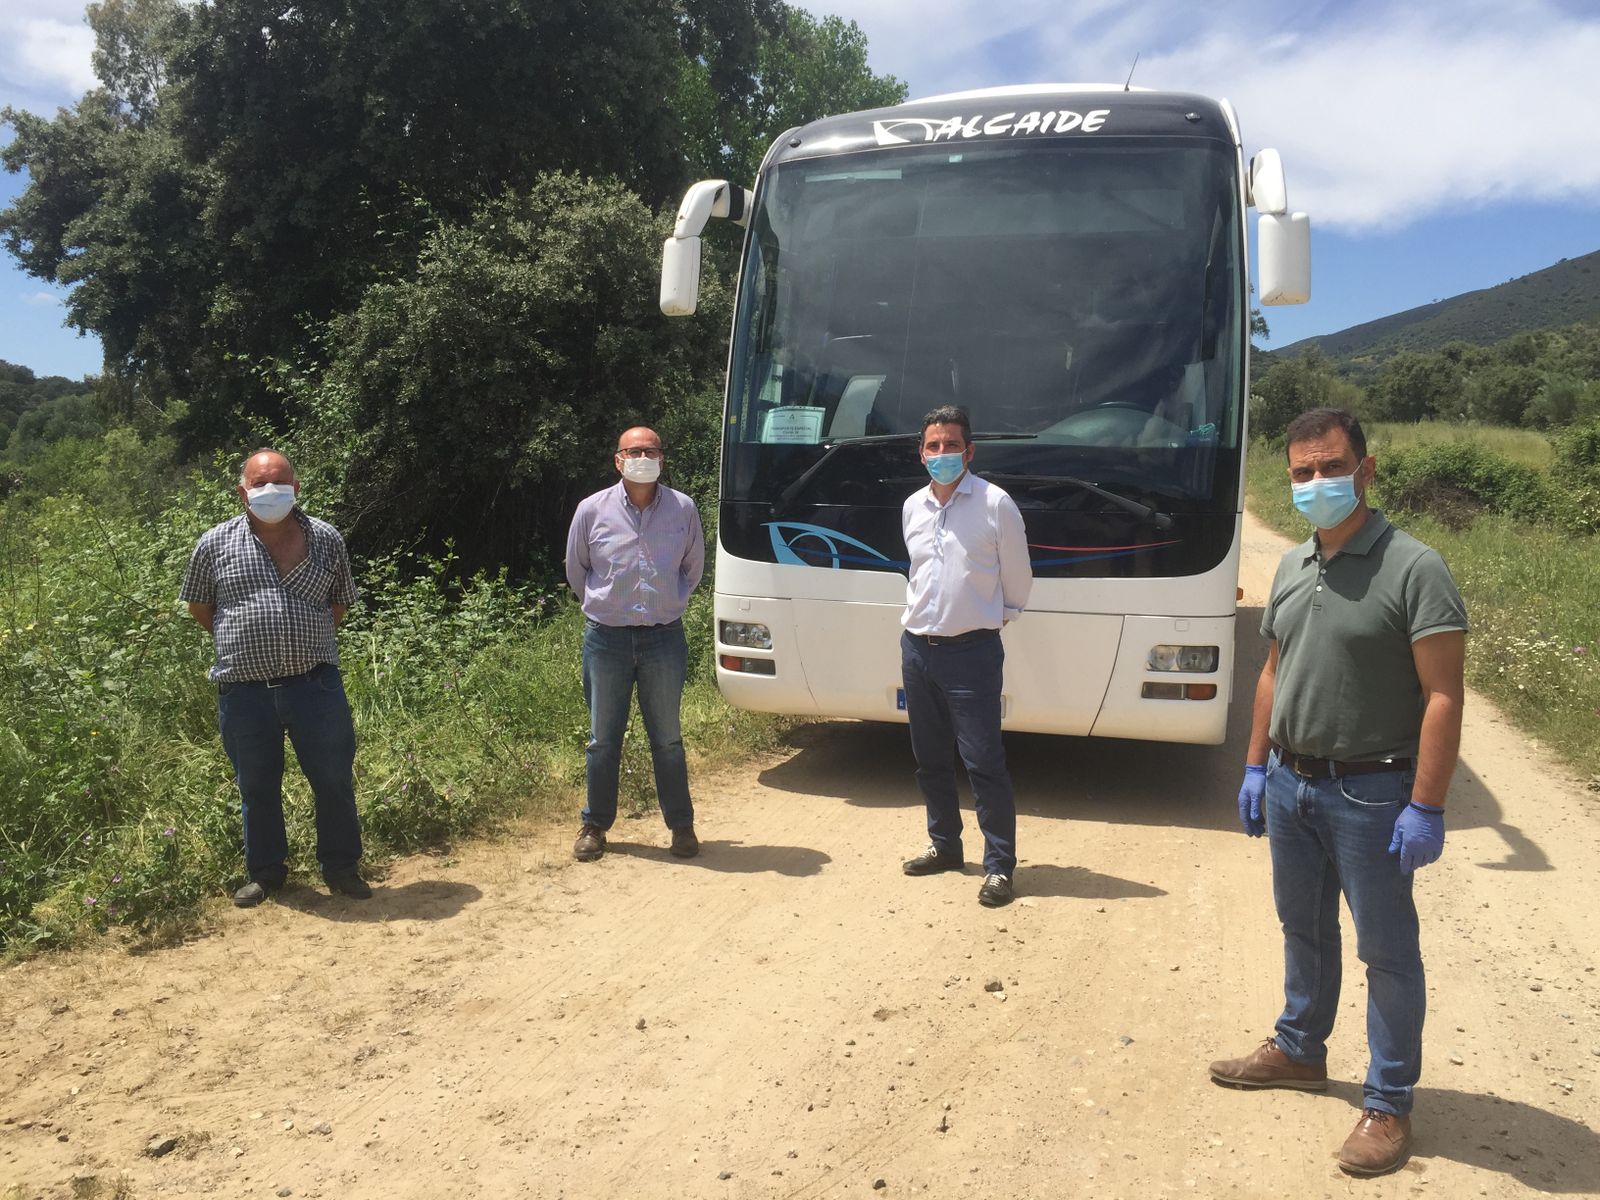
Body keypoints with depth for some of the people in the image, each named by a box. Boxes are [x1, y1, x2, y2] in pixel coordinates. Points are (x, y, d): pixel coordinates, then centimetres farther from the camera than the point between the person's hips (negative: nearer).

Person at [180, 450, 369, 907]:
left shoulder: (326, 539, 4)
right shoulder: (216, 543, 2)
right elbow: (199, 605, 15)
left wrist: (308, 640, 8)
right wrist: (239, 643, 9)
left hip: (315, 683, 0)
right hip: (244, 690, 0)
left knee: (335, 780, 6)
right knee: (256, 787, 13)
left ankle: (341, 868, 24)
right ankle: (264, 872, 31)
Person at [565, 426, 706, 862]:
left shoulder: (683, 509, -2)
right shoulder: (593, 510, -4)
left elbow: (692, 569, 14)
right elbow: (576, 571, 11)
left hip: (665, 637, 0)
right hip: (606, 638, 0)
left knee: (667, 739, 10)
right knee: (603, 739, 9)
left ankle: (681, 825, 22)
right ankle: (594, 825, 23)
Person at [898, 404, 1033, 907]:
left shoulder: (996, 504, -9)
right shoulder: (911, 508, 7)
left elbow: (1017, 579, 1)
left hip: (972, 651, -6)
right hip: (917, 647, 6)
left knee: (984, 763, -4)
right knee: (930, 758, 15)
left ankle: (999, 866, 7)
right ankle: (944, 845, 31)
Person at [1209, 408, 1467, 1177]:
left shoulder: (1413, 568, -16)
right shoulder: (1292, 567, 6)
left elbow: (1442, 695, -18)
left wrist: (1426, 807, -20)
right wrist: (1257, 766, 12)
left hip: (1370, 794, -6)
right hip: (1290, 783, 7)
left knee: (1386, 950, 7)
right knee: (1303, 928, 21)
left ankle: (1388, 1105, 22)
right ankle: (1299, 1050, 40)